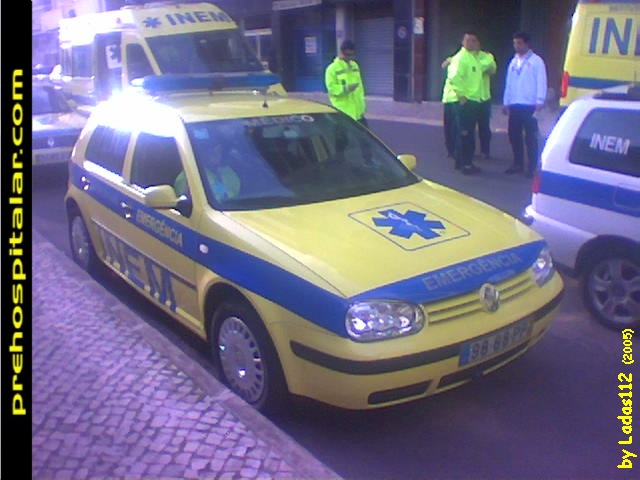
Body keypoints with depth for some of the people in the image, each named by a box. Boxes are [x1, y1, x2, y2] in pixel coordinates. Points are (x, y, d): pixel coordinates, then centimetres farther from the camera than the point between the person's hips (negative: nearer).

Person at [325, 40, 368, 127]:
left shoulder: (355, 65, 13)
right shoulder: (332, 68, -9)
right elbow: (331, 88, -15)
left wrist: (362, 101, 15)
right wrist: (346, 88, -29)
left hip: (357, 110, 7)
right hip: (343, 111, -7)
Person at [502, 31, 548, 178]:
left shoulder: (536, 61, -2)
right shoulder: (513, 62, 17)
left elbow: (541, 82, -7)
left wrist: (540, 101, -15)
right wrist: (506, 102, 15)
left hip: (530, 105, -6)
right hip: (514, 105, 6)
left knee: (530, 137, -3)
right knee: (514, 135, 9)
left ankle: (531, 167, 3)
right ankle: (518, 164, 20)